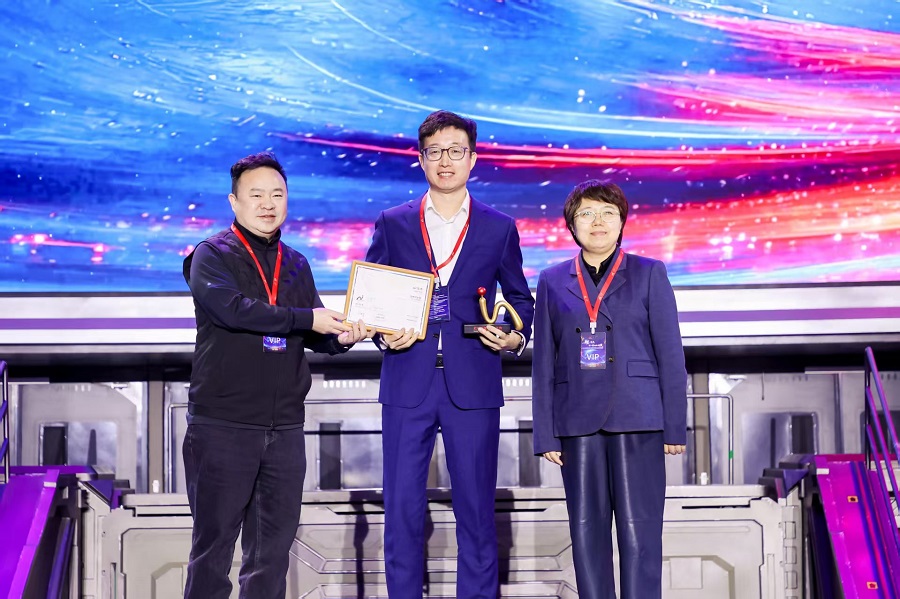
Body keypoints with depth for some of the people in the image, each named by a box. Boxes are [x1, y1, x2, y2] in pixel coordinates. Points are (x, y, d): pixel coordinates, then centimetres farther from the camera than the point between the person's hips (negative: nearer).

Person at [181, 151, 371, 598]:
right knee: (214, 541, 1)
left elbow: (314, 336, 14)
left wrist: (342, 337, -9)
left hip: (284, 427, 5)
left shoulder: (296, 265, 15)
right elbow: (234, 309, -20)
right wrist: (307, 318, -21)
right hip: (223, 425, -5)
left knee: (274, 544, 9)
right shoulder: (212, 256, -2)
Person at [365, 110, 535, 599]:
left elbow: (519, 297, 17)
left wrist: (516, 337, -3)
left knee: (476, 509, 2)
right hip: (407, 383, 0)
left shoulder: (499, 228, 10)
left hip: (473, 386, 0)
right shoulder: (392, 224, 10)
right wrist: (383, 334, -8)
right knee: (402, 509, 1)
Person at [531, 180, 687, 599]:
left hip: (636, 418, -2)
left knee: (639, 529, -4)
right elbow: (543, 362, 9)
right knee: (586, 529, 4)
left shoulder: (649, 274, 6)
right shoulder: (553, 281, 10)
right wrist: (546, 434, 3)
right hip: (578, 420, 2)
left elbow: (670, 354, 3)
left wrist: (675, 426, -2)